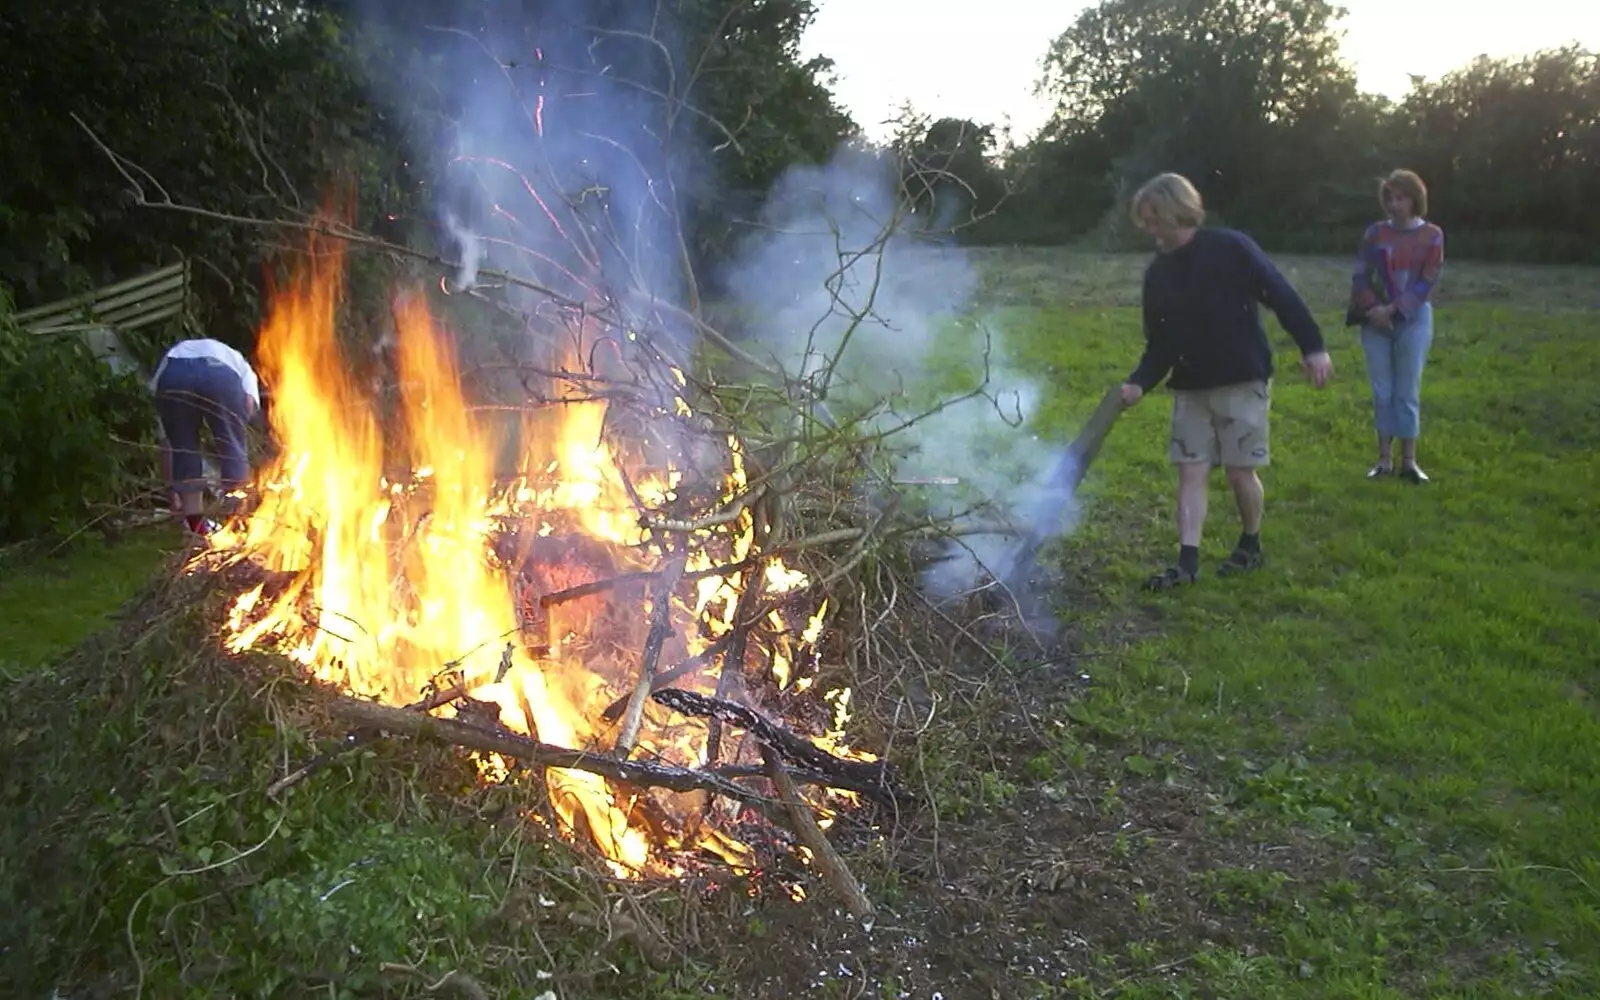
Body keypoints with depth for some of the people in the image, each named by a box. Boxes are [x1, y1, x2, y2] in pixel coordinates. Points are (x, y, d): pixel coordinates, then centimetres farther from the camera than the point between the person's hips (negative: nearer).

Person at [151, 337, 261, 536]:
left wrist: (172, 488, 48)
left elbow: (166, 443, 43)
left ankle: (196, 524, 20)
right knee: (232, 445, 15)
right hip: (219, 373, -2)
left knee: (181, 446, 19)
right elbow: (250, 404, 14)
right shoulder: (240, 364, 41)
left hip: (171, 374, 2)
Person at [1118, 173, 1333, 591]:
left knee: (1240, 472, 1)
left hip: (1242, 382, -5)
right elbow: (1159, 343, 8)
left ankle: (1251, 545, 24)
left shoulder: (1231, 248, -11)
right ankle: (1188, 560, 0)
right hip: (1190, 387, 5)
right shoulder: (1158, 273, 5)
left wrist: (1313, 346, -14)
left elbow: (1282, 296, -10)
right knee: (1191, 472, -1)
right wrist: (1140, 383, -7)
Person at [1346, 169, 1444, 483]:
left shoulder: (1432, 235, -1)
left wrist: (1393, 309, -15)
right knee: (1382, 391, 4)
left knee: (1408, 392, 1)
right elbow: (1360, 275, 0)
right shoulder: (1375, 233, 3)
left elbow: (1427, 282, -7)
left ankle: (1409, 461, 5)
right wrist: (1373, 310, -13)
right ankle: (1384, 459, 11)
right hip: (1375, 320, 2)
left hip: (1414, 319, -1)